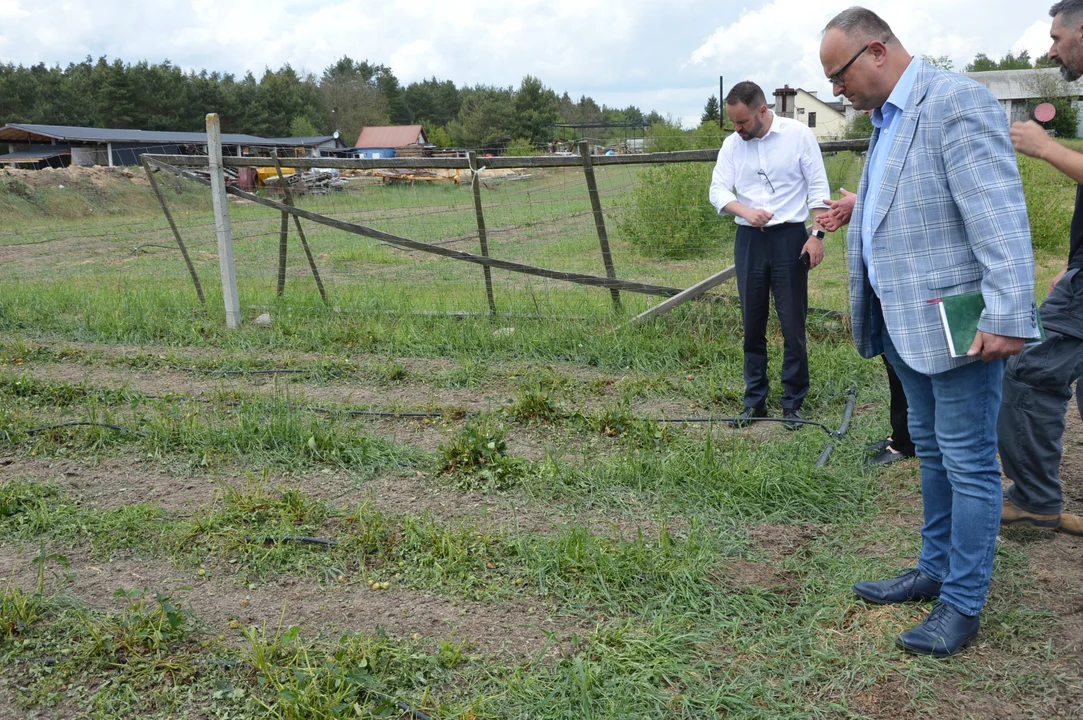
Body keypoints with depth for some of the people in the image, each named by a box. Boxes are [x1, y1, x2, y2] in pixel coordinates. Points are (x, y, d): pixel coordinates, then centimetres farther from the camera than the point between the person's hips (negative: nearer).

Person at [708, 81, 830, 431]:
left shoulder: (798, 134, -5)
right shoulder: (732, 143, 5)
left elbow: (818, 187, -3)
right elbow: (718, 190, -1)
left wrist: (817, 234, -10)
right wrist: (745, 211, -20)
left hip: (789, 237, -3)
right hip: (749, 240, 4)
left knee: (793, 325, -1)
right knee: (752, 325, 8)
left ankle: (793, 403, 10)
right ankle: (755, 401, 18)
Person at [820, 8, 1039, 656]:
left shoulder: (956, 101, -16)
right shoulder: (887, 120, 14)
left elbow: (999, 217, -22)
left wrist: (1007, 318, -26)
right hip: (907, 322, 10)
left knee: (969, 462, 1)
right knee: (932, 451, 19)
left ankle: (963, 607, 12)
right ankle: (936, 572, 34)